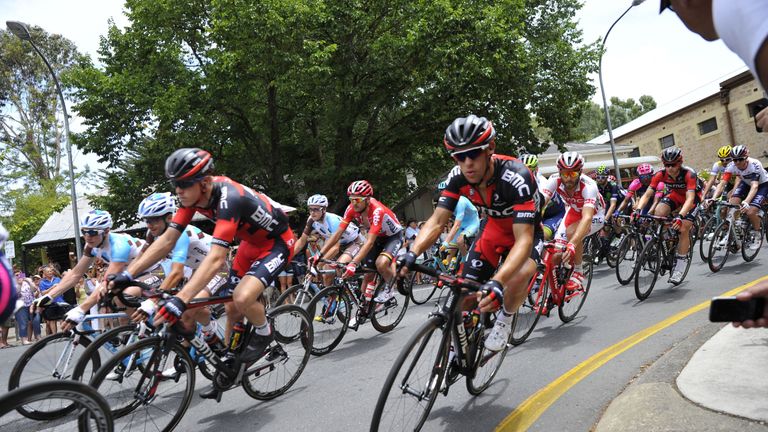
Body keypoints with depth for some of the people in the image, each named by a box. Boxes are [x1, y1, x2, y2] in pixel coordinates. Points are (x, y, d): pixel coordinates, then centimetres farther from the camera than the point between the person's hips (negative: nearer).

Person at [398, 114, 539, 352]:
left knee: (520, 274, -35)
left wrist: (497, 282, -59)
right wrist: (412, 254, -41)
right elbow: (437, 221, -22)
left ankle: (505, 318, -2)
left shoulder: (517, 177, -38)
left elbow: (524, 239, -43)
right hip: (494, 227, 4)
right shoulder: (457, 177, -22)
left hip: (525, 229, -4)